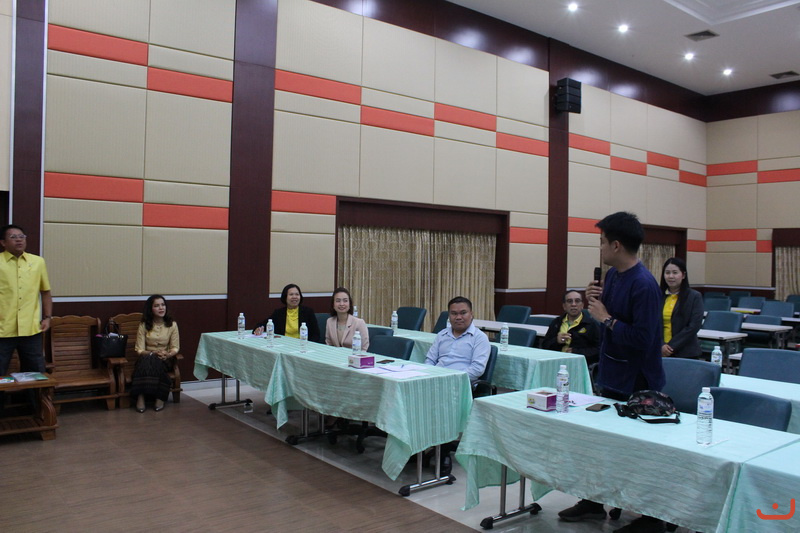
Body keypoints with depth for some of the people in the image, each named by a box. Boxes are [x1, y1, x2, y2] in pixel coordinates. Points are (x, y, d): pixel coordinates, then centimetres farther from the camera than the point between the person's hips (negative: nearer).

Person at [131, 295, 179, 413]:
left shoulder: (172, 324, 3)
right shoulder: (144, 325, 2)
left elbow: (175, 348, 2)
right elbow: (140, 350, -3)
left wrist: (168, 354, -21)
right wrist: (154, 353, -22)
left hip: (165, 359, 0)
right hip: (147, 357, 0)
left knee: (155, 362, -36)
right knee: (145, 360, -36)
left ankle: (160, 398, -31)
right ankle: (140, 397, -39)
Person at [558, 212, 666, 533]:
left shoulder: (644, 285, -23)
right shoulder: (612, 275, 4)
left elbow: (642, 340, -28)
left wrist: (606, 318, -21)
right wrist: (594, 301, -4)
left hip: (636, 384, -9)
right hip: (612, 374, 9)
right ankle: (594, 502, 36)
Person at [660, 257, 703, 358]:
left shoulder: (694, 297, -1)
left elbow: (694, 326, -8)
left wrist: (672, 346, -11)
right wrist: (661, 346, -12)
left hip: (685, 354, -2)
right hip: (660, 352, 2)